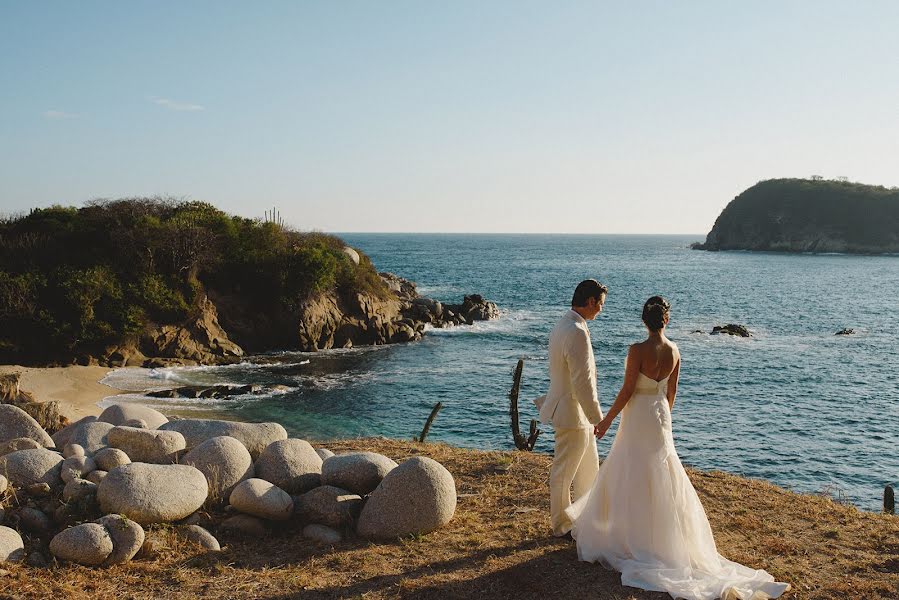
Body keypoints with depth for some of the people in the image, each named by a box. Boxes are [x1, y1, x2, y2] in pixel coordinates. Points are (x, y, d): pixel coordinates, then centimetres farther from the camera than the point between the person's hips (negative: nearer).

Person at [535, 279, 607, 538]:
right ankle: (562, 525, 22)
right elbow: (583, 383, -25)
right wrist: (597, 418, -17)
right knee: (564, 472, 6)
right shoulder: (577, 333, -25)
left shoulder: (562, 325, 7)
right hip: (573, 413, -10)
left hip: (567, 407, 10)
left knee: (589, 465, 23)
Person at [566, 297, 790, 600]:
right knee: (660, 478, 16)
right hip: (661, 416, 6)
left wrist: (607, 420, -6)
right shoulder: (674, 350, -1)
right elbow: (671, 392, 8)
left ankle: (632, 539, 12)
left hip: (637, 417, -6)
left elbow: (627, 391, -17)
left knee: (634, 477, 5)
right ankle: (662, 538, 25)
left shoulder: (638, 350, -19)